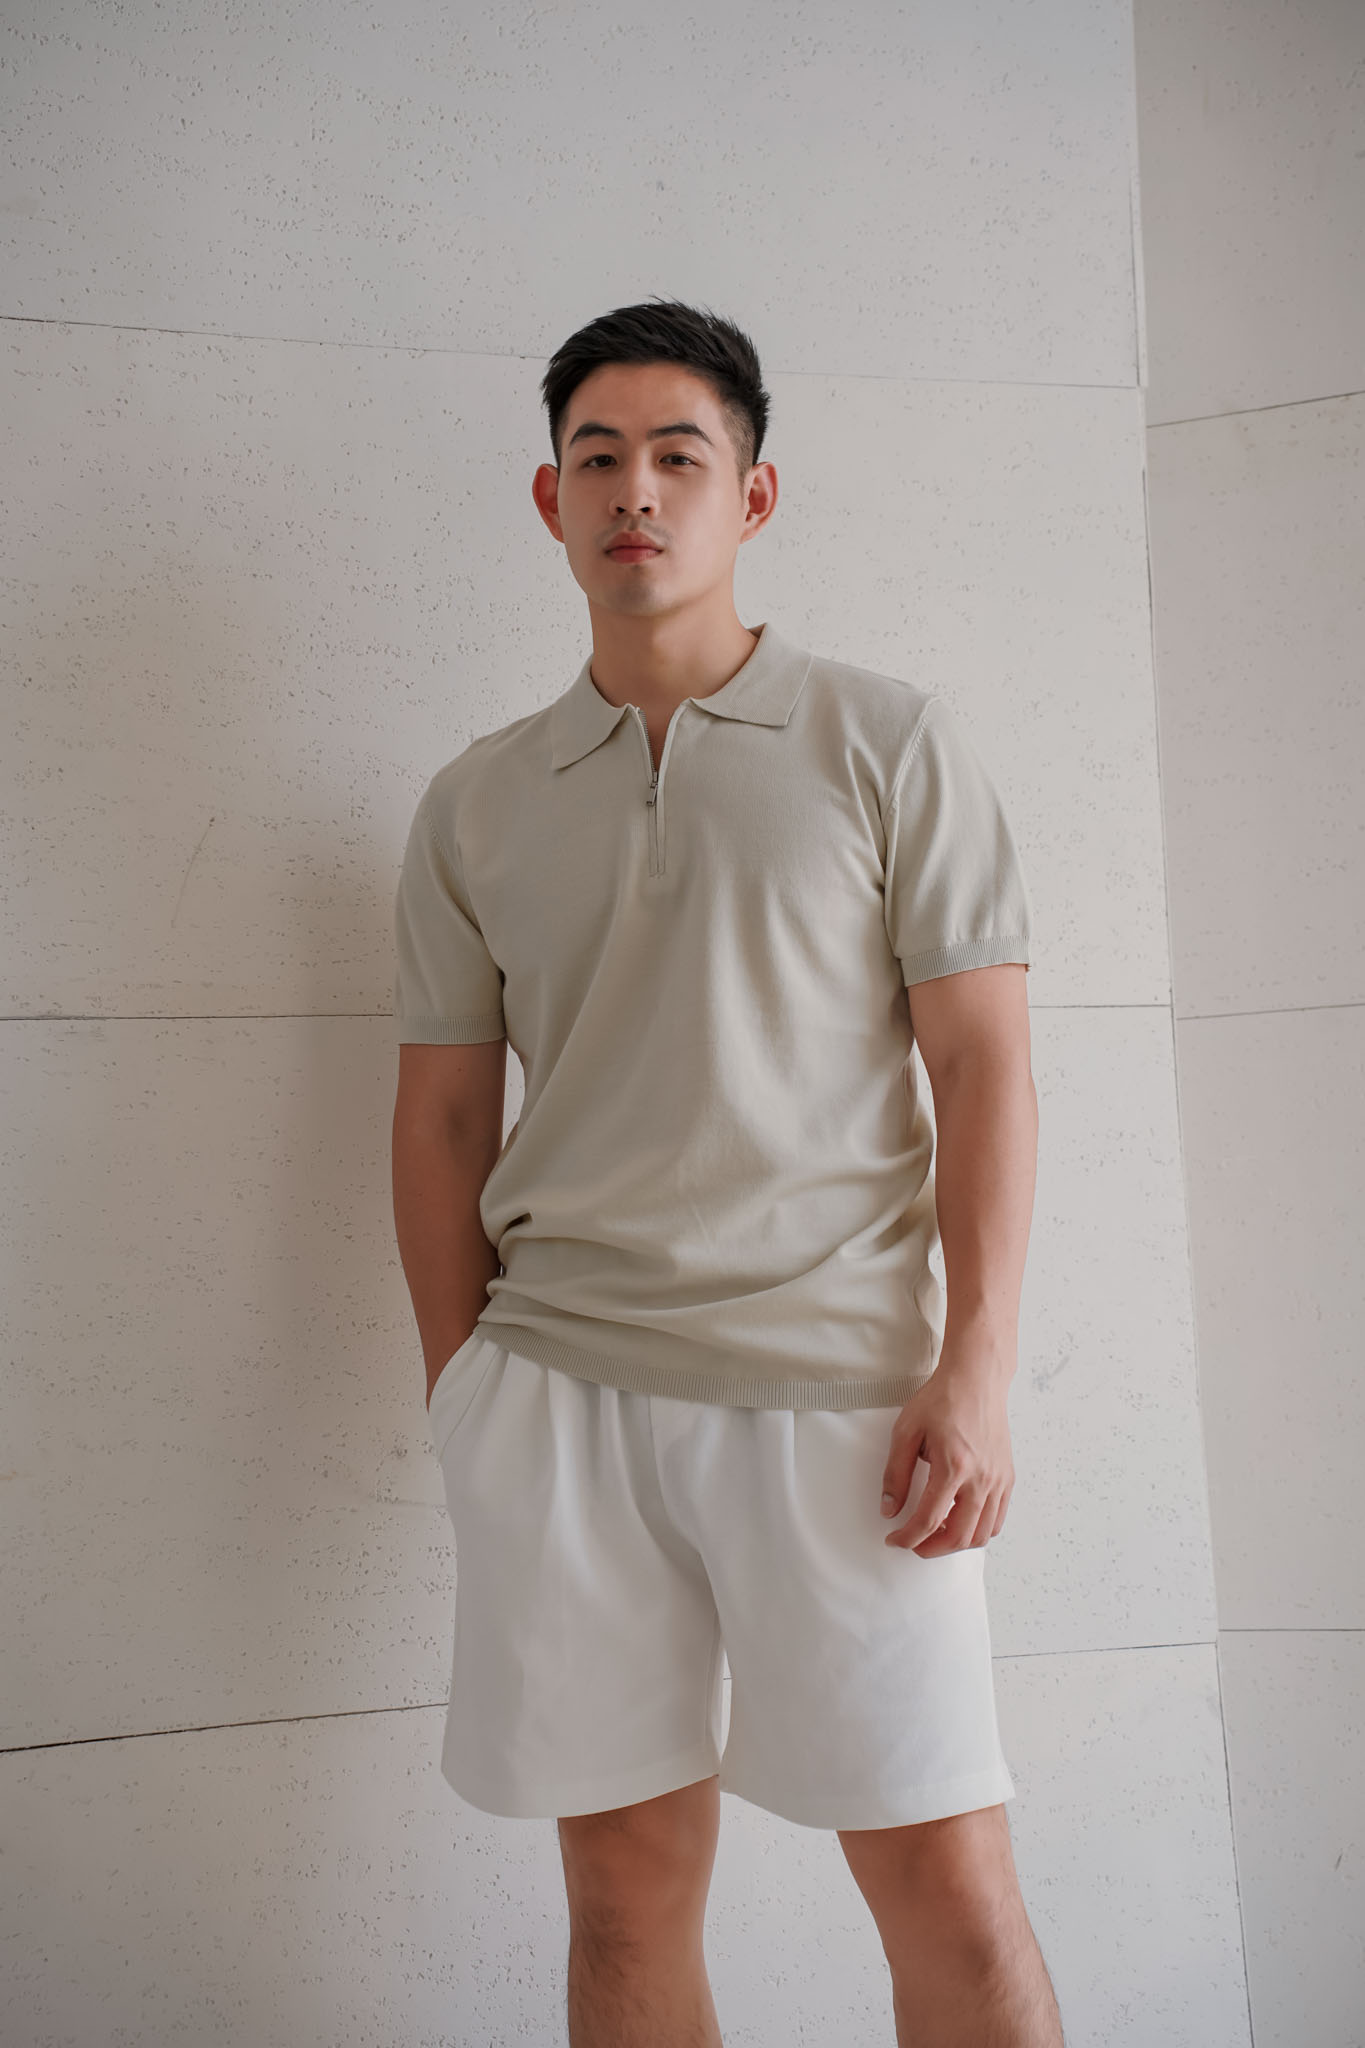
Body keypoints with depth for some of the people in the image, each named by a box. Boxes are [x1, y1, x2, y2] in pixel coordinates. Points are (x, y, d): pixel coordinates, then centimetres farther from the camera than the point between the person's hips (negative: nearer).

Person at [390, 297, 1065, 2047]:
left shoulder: (889, 741, 4)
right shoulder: (474, 806, 11)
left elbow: (984, 1066, 0)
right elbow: (442, 1114, 13)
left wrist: (976, 1372, -9)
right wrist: (463, 1396, 7)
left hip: (836, 1385, -2)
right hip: (559, 1393, 3)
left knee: (953, 1900, 0)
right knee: (627, 1893, 9)